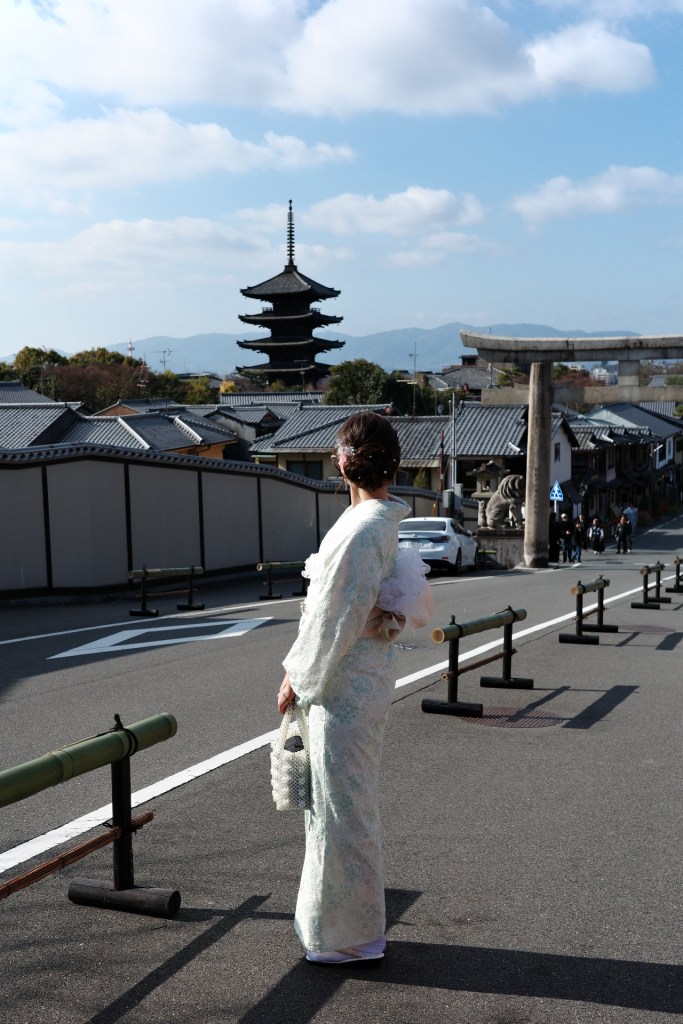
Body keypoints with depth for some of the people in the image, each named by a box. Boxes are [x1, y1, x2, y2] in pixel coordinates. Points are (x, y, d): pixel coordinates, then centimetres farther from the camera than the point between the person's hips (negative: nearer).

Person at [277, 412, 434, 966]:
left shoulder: (363, 529, -23)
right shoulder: (381, 518, 8)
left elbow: (338, 618, -21)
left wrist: (299, 679, -11)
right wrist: (300, 668, 14)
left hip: (345, 681, -10)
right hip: (359, 675, 10)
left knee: (342, 802, 3)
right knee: (344, 797, 20)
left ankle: (350, 934, 18)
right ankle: (334, 915, 36)